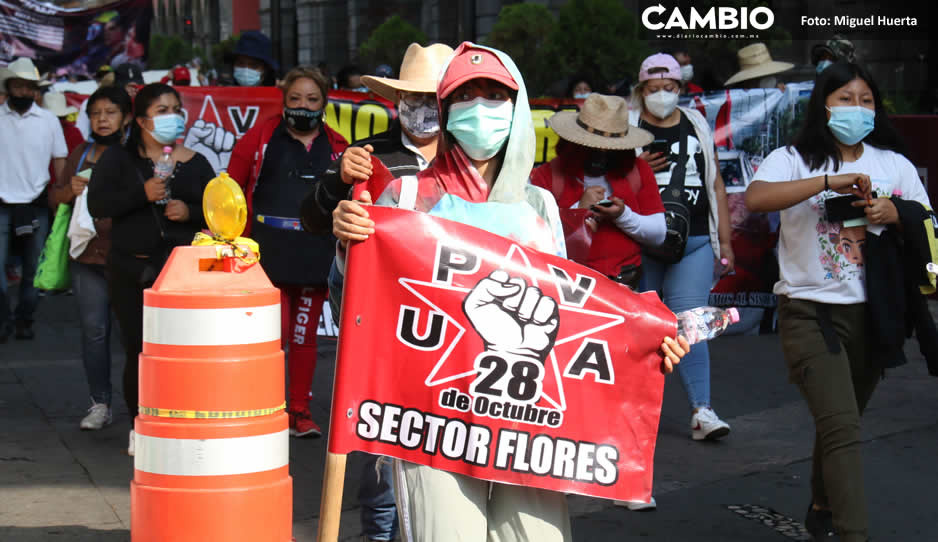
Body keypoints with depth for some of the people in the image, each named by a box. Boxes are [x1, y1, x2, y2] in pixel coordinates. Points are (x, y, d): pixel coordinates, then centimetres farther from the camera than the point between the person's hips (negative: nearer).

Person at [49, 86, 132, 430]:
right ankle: (100, 405, 13)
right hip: (88, 257, 4)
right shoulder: (80, 155, 15)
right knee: (94, 331, 5)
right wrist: (69, 191, -1)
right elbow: (54, 198, 20)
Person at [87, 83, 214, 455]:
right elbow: (97, 204, -4)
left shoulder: (196, 163, 12)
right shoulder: (118, 159, 8)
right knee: (138, 349, -1)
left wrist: (190, 212, -8)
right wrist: (142, 194, -16)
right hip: (132, 269, 0)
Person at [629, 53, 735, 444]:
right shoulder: (627, 127, 6)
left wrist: (725, 241, 16)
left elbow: (715, 186, 19)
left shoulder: (698, 127, 15)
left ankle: (701, 411, -11)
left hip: (695, 242, 1)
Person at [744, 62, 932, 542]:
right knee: (843, 429, -17)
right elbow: (755, 198, -24)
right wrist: (828, 182, -29)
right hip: (810, 311, -5)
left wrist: (894, 214, -10)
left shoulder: (895, 165, 9)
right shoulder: (795, 160, -5)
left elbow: (926, 228, 11)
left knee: (841, 423, 18)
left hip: (871, 313, 5)